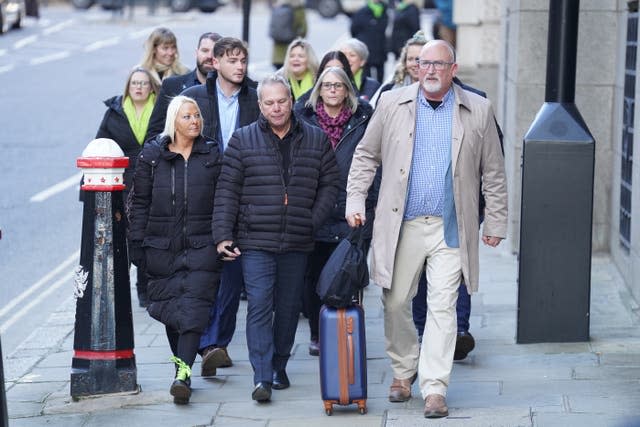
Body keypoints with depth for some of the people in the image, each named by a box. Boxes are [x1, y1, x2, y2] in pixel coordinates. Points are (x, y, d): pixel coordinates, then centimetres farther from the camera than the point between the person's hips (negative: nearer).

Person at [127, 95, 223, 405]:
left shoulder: (213, 156, 7)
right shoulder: (152, 156, 5)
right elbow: (140, 202, 7)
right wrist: (137, 242, 3)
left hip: (202, 245, -1)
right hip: (162, 247, 1)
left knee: (193, 308, -12)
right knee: (170, 308, 5)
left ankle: (183, 373, -18)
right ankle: (183, 363, 23)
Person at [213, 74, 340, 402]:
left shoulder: (316, 140, 8)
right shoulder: (243, 140, 3)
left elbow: (330, 184, 11)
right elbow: (227, 191, 1)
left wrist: (313, 221, -1)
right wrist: (223, 235, -5)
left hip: (297, 243, 2)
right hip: (256, 241, -2)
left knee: (289, 308, 10)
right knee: (259, 306, -10)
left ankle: (278, 367, 25)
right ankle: (262, 377, -12)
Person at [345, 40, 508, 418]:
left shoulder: (478, 110, 4)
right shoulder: (392, 104, 4)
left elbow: (493, 172, 8)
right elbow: (366, 155, 11)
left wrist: (495, 223, 7)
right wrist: (355, 199, 0)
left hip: (450, 227, -1)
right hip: (401, 225, 1)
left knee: (443, 307, -5)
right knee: (396, 303, 8)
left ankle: (435, 388, -2)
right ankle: (403, 372, 29)